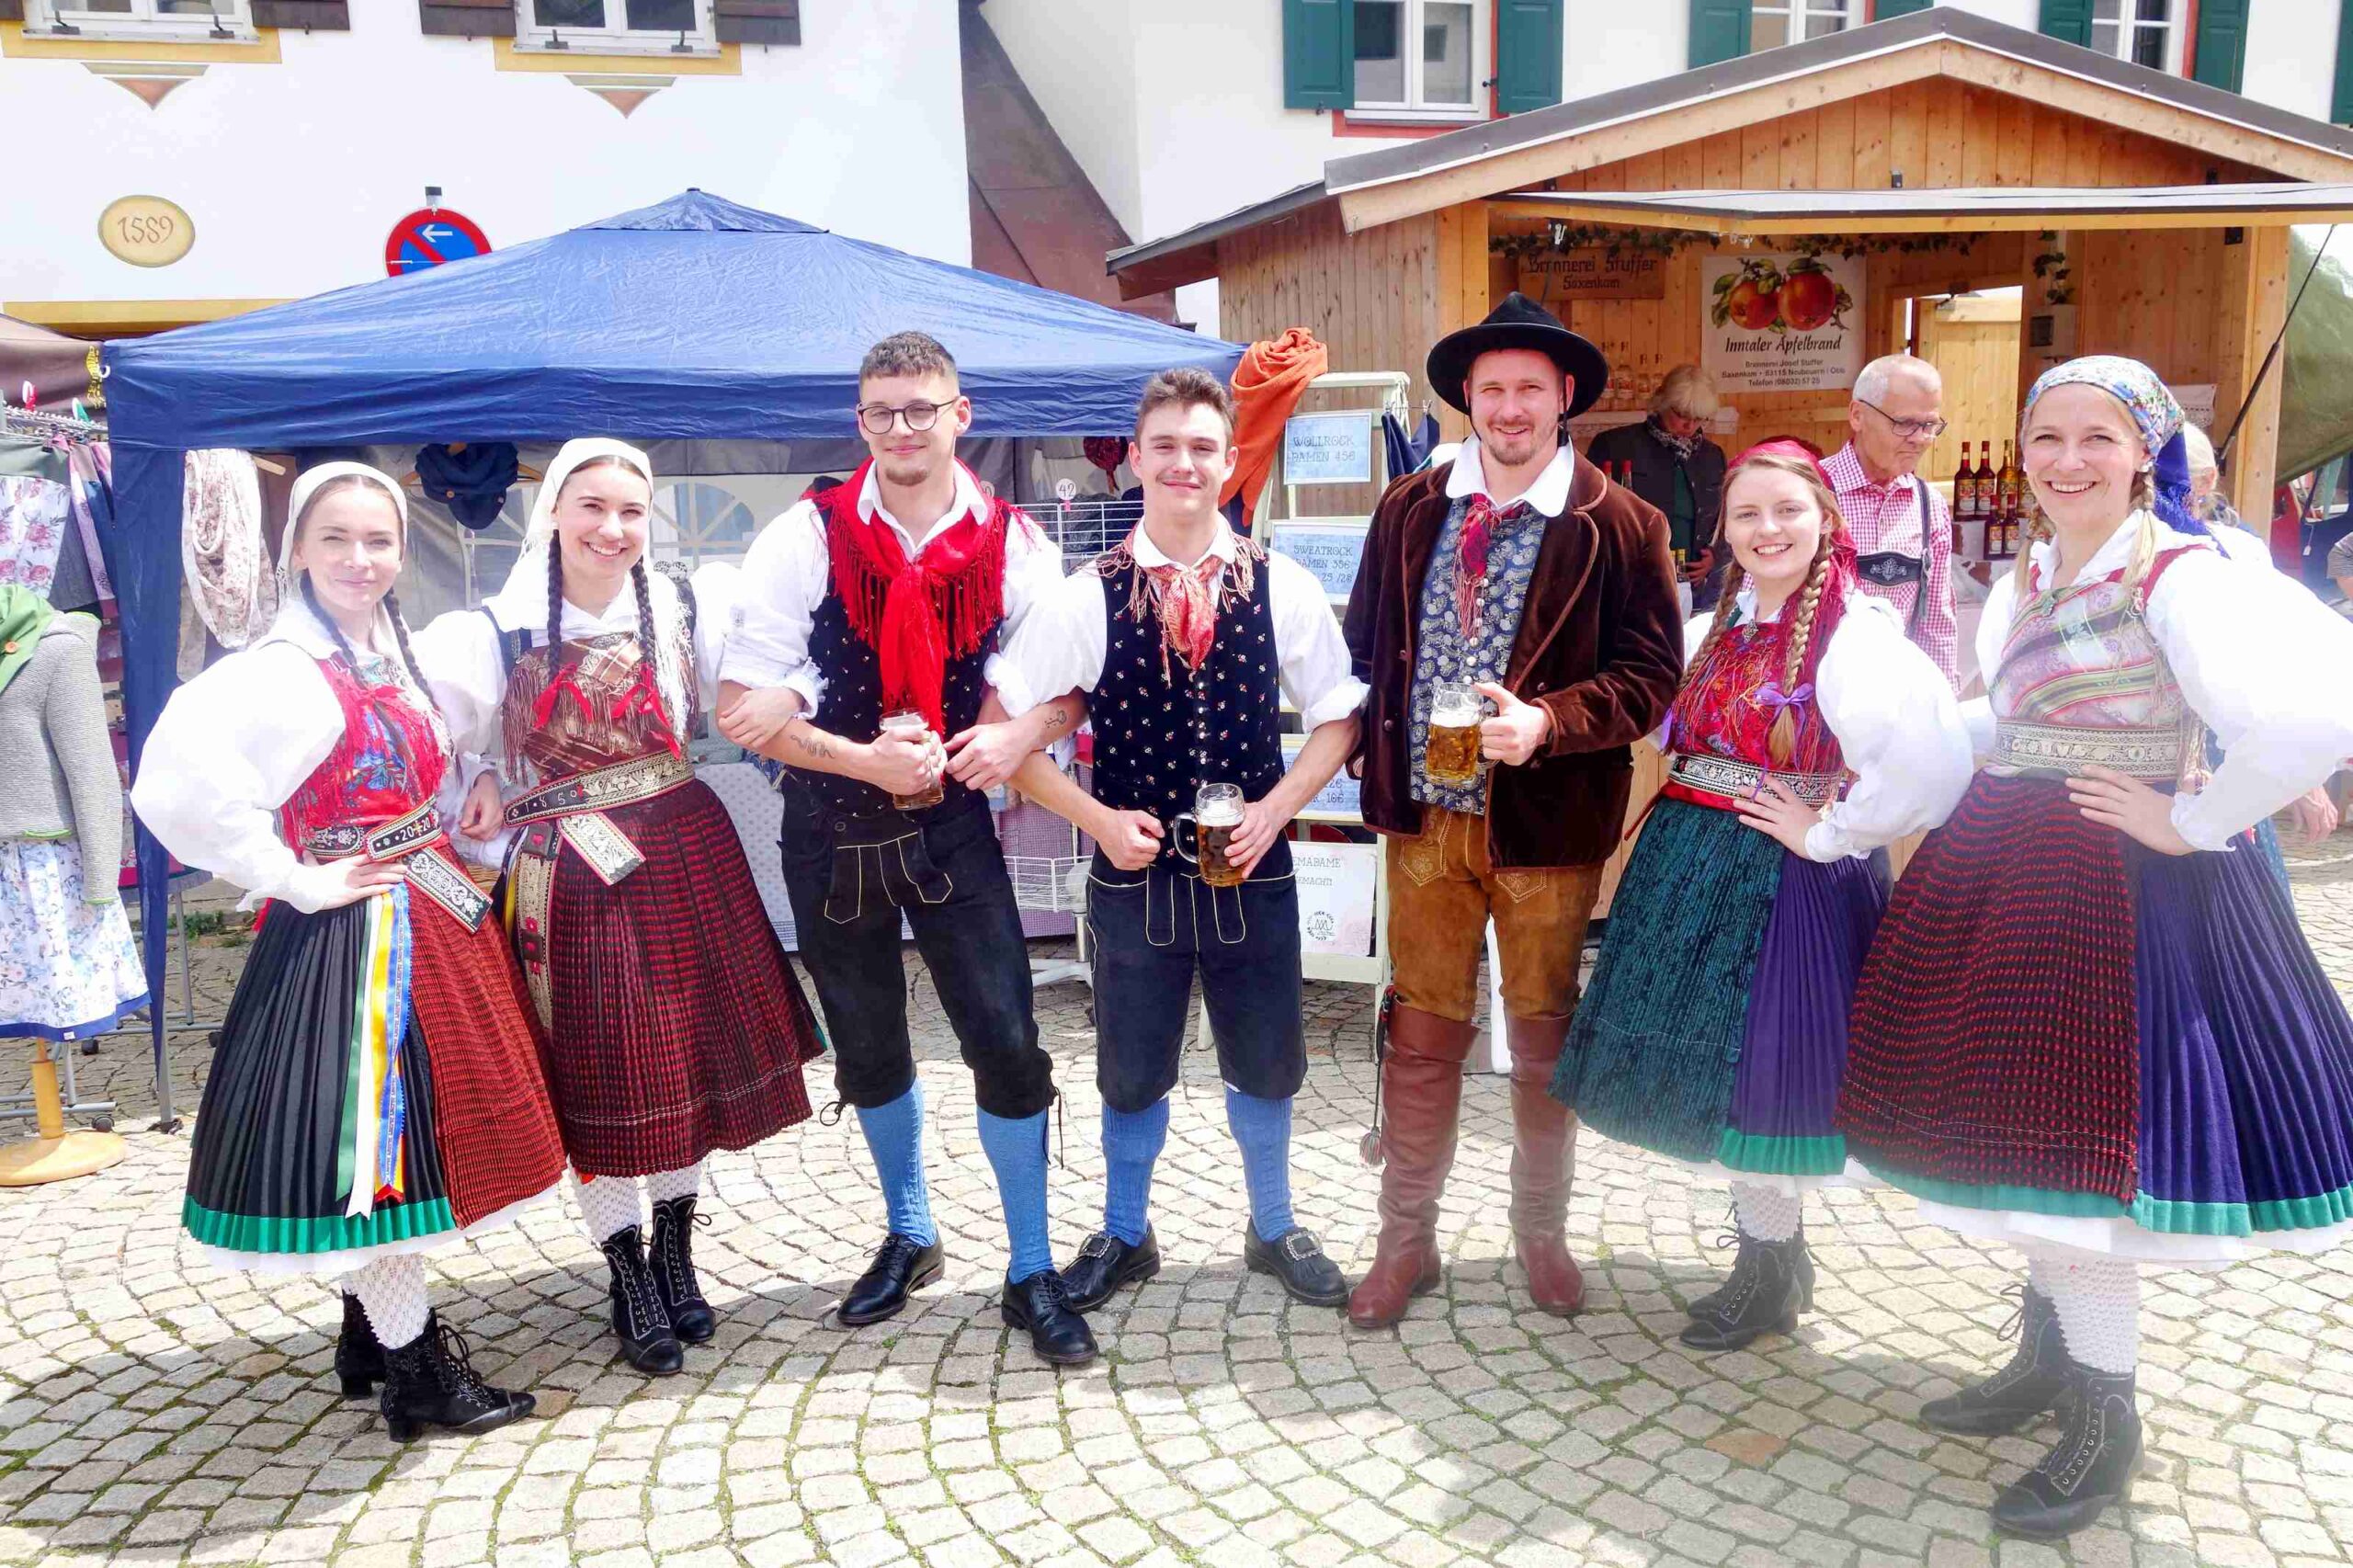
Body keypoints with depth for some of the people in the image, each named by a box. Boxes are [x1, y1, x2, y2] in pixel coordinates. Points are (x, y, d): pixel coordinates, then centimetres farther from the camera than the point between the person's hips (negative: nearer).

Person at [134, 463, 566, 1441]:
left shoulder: (395, 662, 11)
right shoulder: (282, 669, -16)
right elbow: (178, 782, -31)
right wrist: (295, 881, -23)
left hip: (430, 927, 9)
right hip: (350, 934, -9)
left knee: (403, 1127, 17)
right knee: (368, 1132, -1)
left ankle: (373, 1331, 33)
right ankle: (416, 1377, 11)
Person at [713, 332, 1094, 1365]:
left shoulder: (1012, 545, -5)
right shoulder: (804, 540, -9)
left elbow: (1073, 681, 1)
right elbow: (744, 712, -12)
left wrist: (1023, 733, -20)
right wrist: (865, 760, -22)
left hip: (952, 823, 0)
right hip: (831, 830, 1)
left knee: (1007, 1043, -5)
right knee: (868, 1051, 16)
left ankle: (1031, 1274, 14)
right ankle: (909, 1238, 40)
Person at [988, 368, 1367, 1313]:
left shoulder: (1283, 588, -3)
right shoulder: (1087, 597, -8)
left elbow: (1337, 719, 4)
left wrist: (1275, 808, -11)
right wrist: (1099, 818, -14)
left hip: (1252, 869, 1)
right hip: (1135, 870, -1)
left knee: (1268, 1062, 15)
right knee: (1132, 1069, 14)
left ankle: (1274, 1229, 40)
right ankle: (1125, 1237, 38)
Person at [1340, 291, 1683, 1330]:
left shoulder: (1619, 527, -5)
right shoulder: (1408, 510, 5)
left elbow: (1651, 675, -7)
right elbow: (1366, 646, 10)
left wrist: (1550, 722, -23)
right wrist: (1377, 766, 0)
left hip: (1547, 820, -2)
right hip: (1425, 814, 2)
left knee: (1543, 1039, 13)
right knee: (1421, 1037, 9)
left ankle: (1541, 1232, 33)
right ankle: (1406, 1240, 24)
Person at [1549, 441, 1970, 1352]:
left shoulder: (1855, 636, -15)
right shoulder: (1712, 631, 9)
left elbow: (1933, 760, -29)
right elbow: (1669, 731, 25)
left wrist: (1830, 832, -19)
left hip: (1787, 880, -8)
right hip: (1689, 866, 8)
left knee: (1759, 1063, 2)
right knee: (1707, 1057, 15)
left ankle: (1772, 1275, 24)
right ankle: (1770, 1250, 35)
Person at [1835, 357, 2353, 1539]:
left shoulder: (2180, 580, -16)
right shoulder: (2024, 583, 10)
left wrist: (2195, 822, -21)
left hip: (2127, 887, -8)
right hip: (2010, 872, 8)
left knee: (2076, 1137, -2)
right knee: (2029, 1124, 16)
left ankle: (2106, 1419, 17)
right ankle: (2050, 1353, 35)